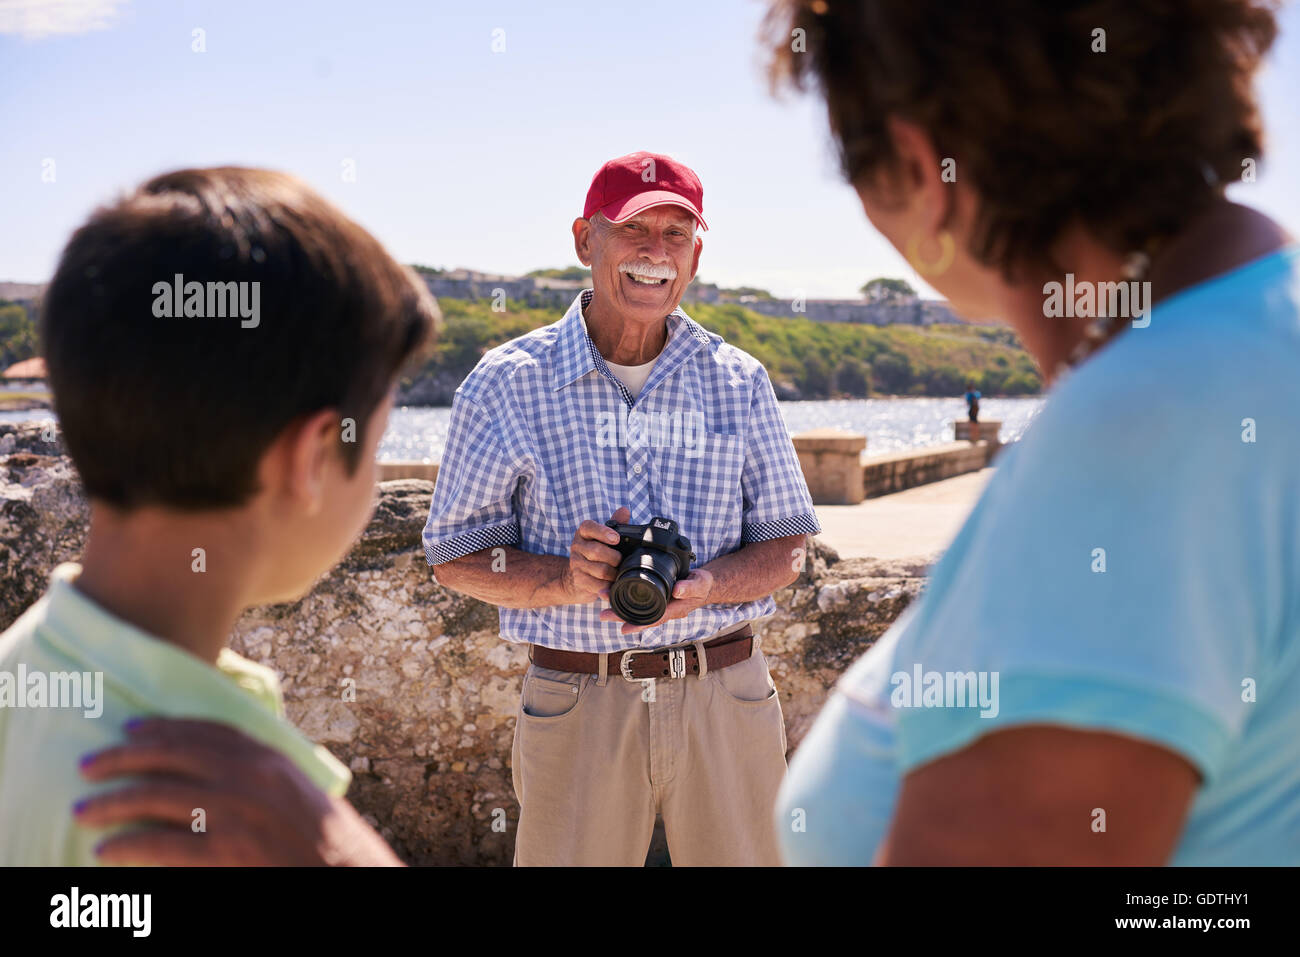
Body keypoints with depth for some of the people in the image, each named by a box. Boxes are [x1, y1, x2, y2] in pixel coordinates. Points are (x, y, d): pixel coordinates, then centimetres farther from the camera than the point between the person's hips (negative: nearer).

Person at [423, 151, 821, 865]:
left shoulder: (739, 382, 7)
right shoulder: (505, 384, 0)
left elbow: (785, 547, 8)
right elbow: (455, 557, 2)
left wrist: (702, 588, -13)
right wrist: (566, 581, -17)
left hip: (725, 696, 2)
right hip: (577, 705, -2)